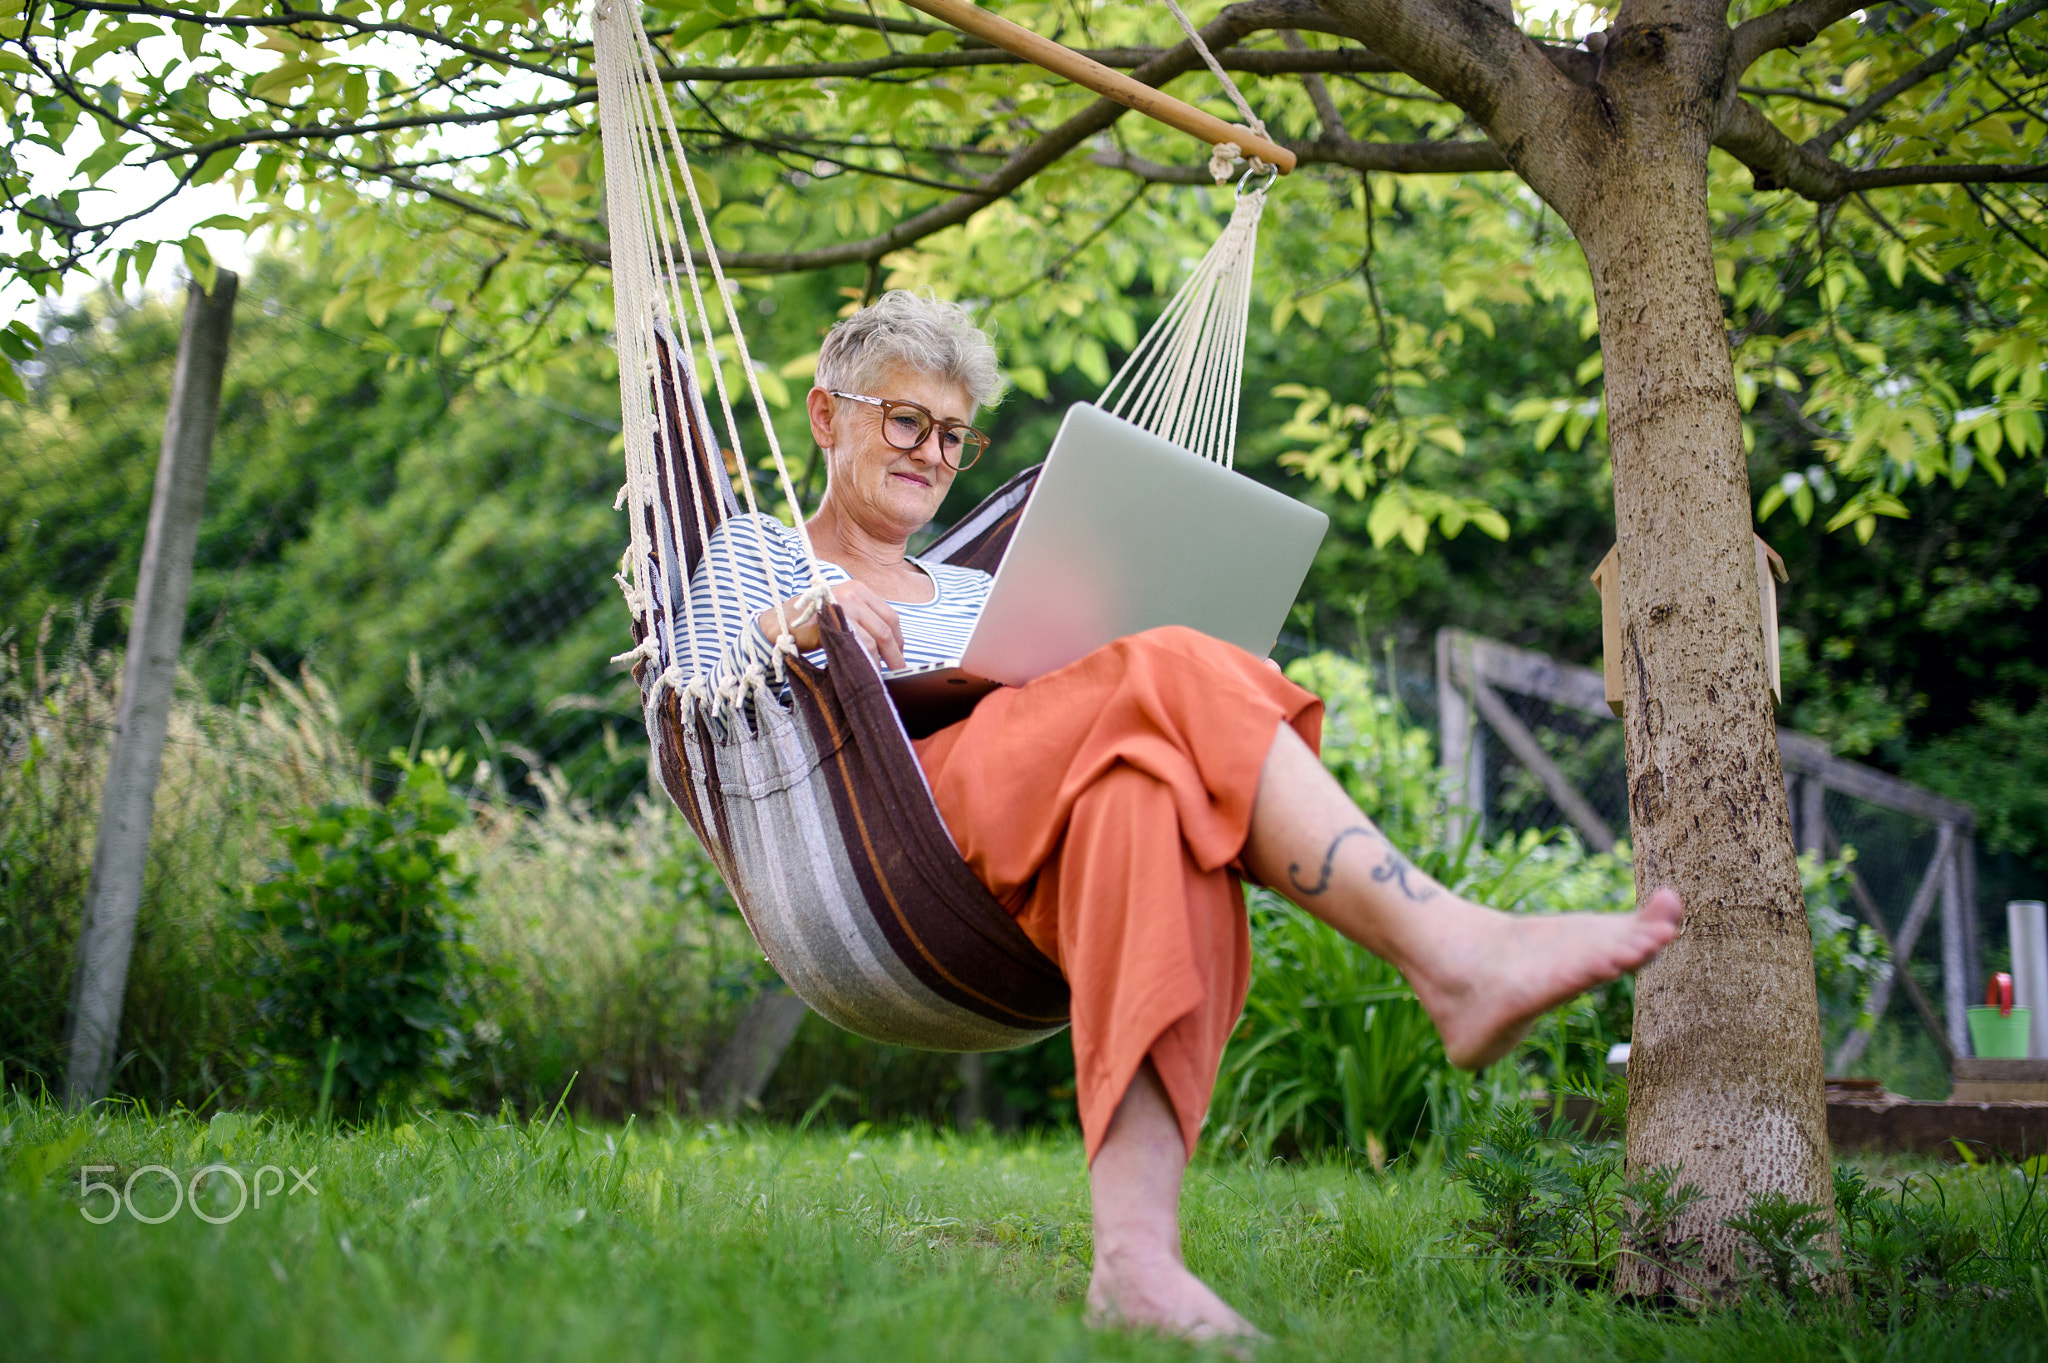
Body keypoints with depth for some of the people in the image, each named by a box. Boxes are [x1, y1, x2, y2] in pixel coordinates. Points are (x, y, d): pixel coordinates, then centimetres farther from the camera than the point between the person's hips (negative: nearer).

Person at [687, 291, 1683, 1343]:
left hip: (1021, 880, 4)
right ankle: (1455, 954, -40)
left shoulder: (978, 594, 38)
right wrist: (785, 626, -11)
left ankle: (1136, 1254, -55)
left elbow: (1070, 740, 25)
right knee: (1175, 677, -27)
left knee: (1151, 792, -36)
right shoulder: (752, 552, 26)